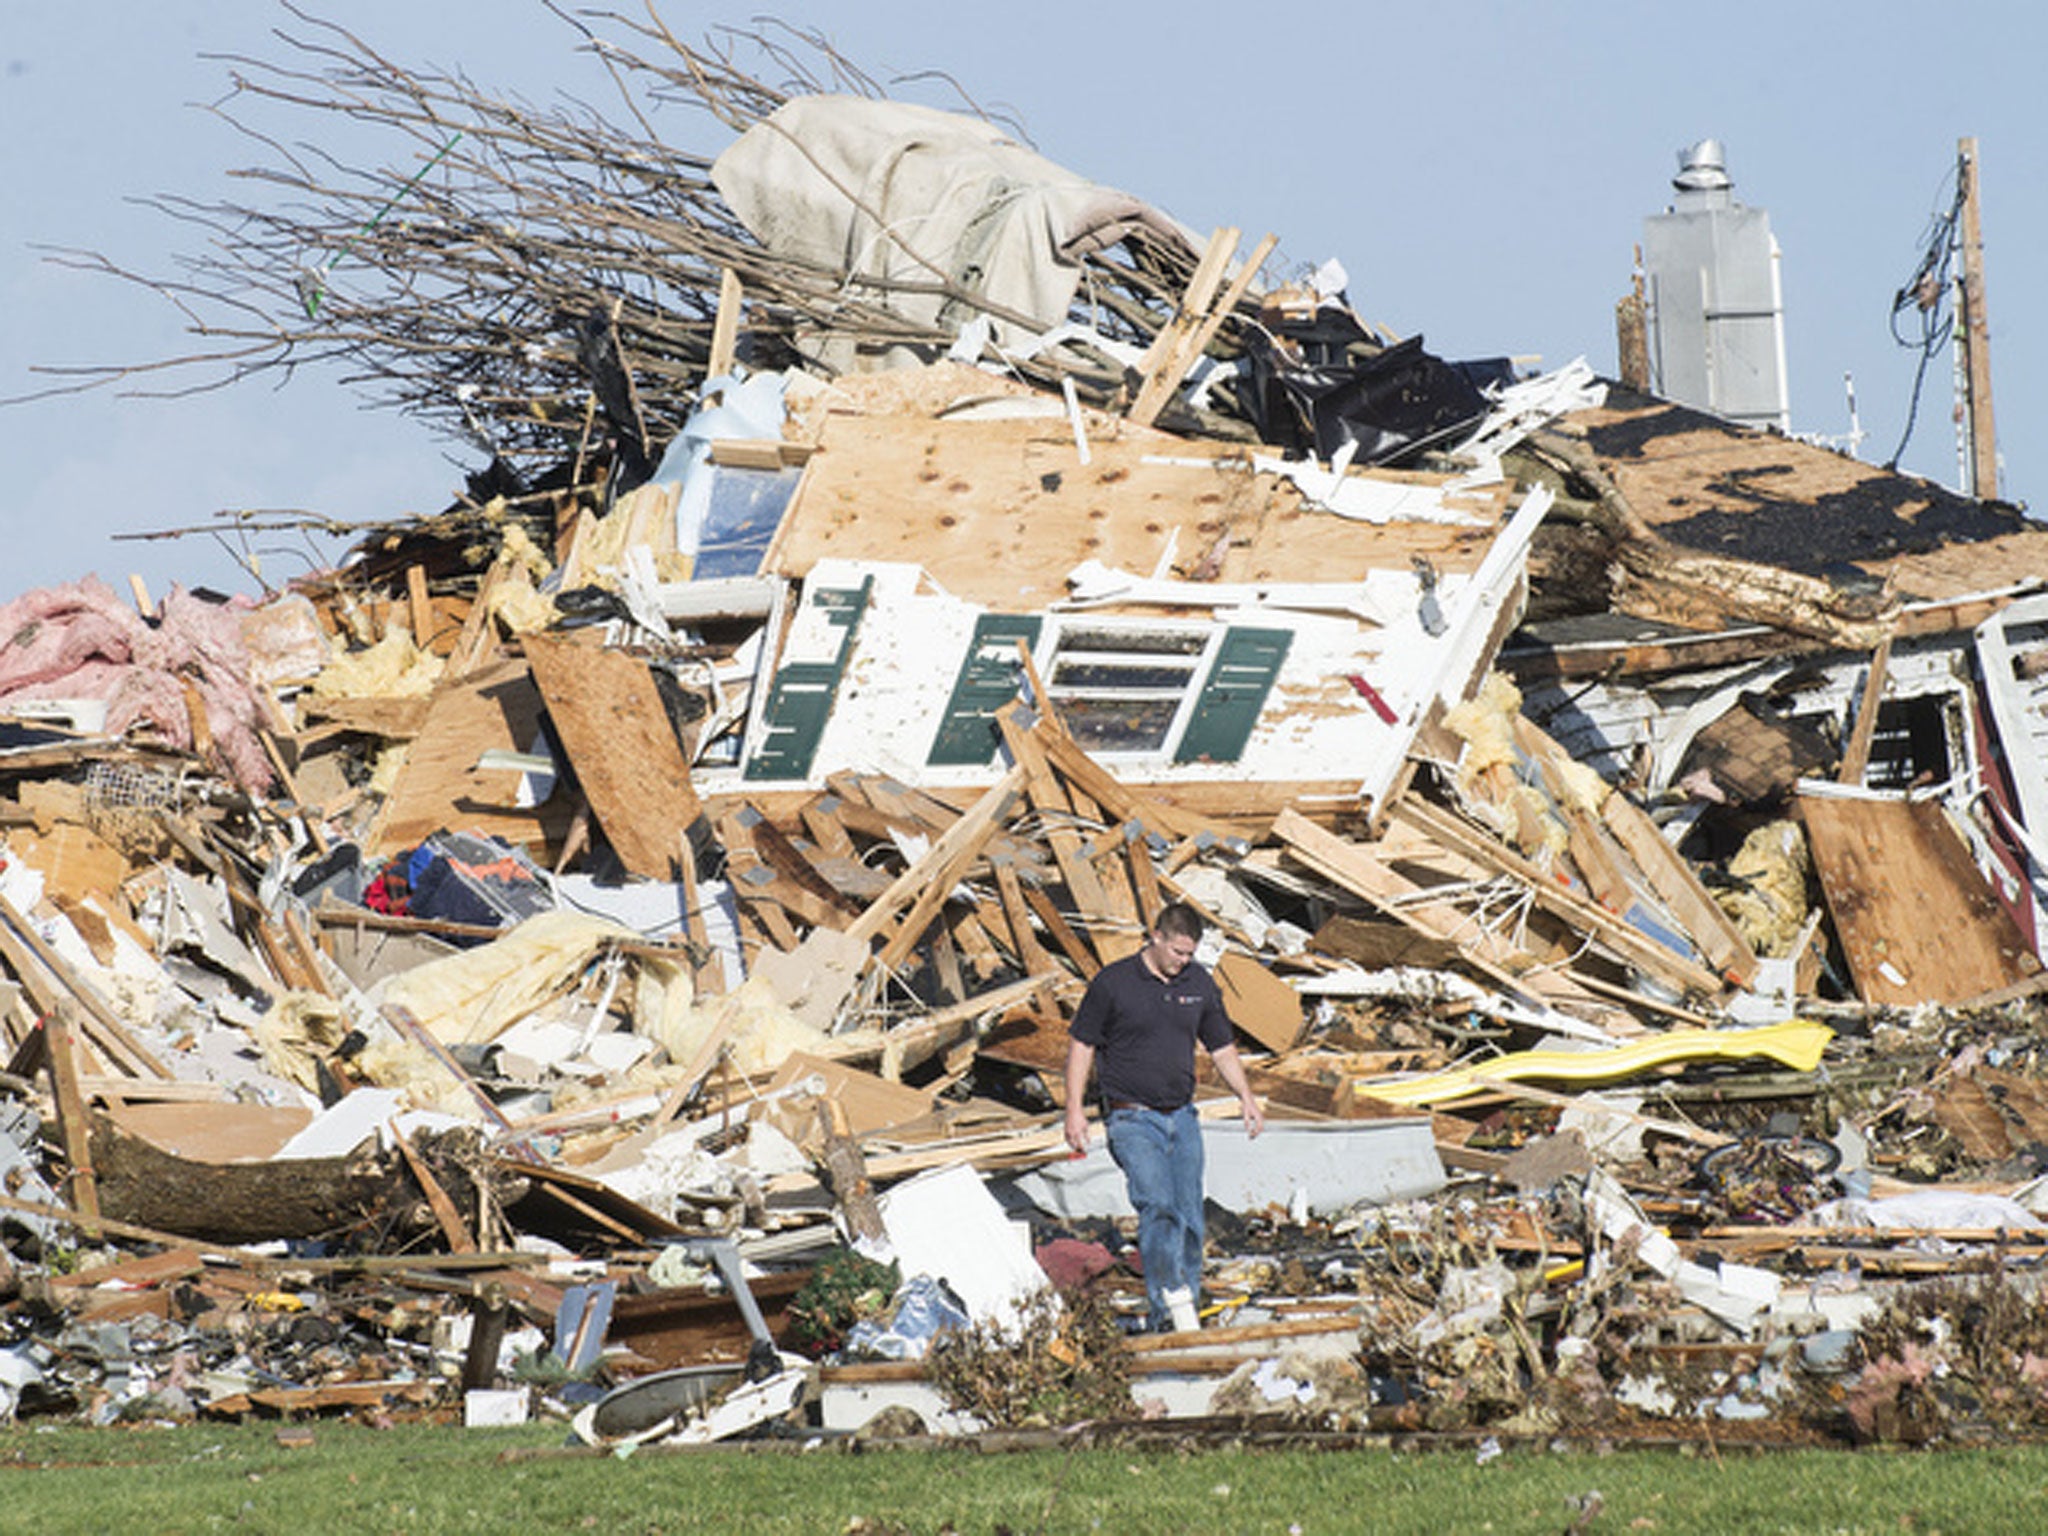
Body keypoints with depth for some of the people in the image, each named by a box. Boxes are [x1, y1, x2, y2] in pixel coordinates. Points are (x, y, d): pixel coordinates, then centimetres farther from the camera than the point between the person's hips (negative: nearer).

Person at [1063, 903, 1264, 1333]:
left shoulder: (1200, 984, 8)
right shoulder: (1114, 982, -6)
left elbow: (1222, 1049, 19)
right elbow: (1081, 1044, 1)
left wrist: (1245, 1097, 6)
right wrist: (1075, 1110, -6)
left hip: (1182, 1118, 5)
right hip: (1132, 1119, -5)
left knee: (1189, 1221, 2)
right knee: (1158, 1206, -24)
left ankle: (1167, 1324, 10)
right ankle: (1172, 1300, -35)